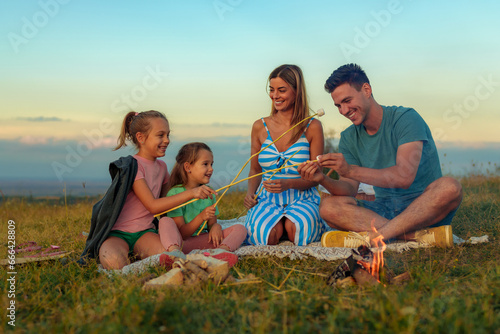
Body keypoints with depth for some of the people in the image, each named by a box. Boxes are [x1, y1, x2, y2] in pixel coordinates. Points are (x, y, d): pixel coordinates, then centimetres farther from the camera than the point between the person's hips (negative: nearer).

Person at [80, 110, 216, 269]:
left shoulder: (161, 167, 12)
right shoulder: (132, 166, -12)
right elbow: (153, 205, -19)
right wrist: (191, 193, -23)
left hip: (144, 232, 2)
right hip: (117, 233, -2)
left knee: (167, 255, -33)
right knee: (114, 261, -35)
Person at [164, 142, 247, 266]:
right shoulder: (175, 193, -5)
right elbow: (181, 234, -10)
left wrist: (215, 226, -10)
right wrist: (201, 217, -26)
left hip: (204, 240, 6)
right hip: (183, 243, -6)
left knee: (239, 228, -11)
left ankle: (221, 249, -46)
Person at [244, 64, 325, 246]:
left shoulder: (312, 127, 0)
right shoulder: (260, 127, 8)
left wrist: (288, 184, -19)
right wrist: (250, 192, -2)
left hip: (302, 198, -1)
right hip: (267, 198, 1)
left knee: (295, 229, -35)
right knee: (269, 234, -32)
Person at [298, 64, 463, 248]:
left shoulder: (405, 118, -10)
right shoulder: (349, 138, 7)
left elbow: (404, 177, -23)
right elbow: (349, 190, 0)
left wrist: (350, 170, -31)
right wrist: (324, 180, -21)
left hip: (423, 208, -4)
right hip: (384, 210, 4)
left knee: (449, 187, -35)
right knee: (328, 207, -20)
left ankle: (372, 237, -34)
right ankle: (418, 234, -31)